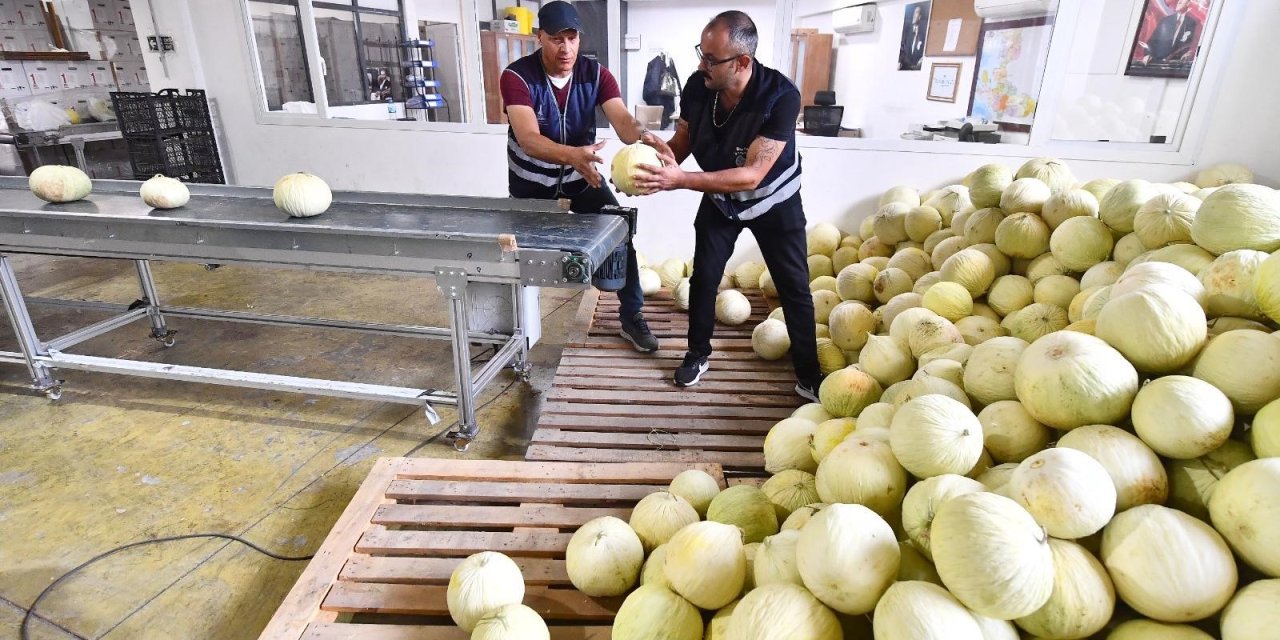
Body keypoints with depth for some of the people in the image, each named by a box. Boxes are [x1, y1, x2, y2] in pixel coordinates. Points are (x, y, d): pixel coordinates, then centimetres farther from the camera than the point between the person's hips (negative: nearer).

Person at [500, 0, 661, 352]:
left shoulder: (595, 74, -15)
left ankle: (632, 317, 3)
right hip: (531, 181, -2)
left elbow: (621, 118, -31)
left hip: (581, 175, 2)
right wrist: (572, 155, -60)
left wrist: (641, 135, -56)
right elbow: (528, 139, -40)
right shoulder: (517, 76, -25)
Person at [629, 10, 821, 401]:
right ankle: (698, 354, 27)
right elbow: (681, 141, -8)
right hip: (719, 198, 3)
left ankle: (809, 376, 17)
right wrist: (653, 163, -30)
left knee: (794, 287, 2)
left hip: (773, 200, -3)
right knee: (703, 277, 6)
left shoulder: (781, 97, -34)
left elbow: (751, 175, -38)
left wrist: (680, 180, -46)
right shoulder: (697, 87, -22)